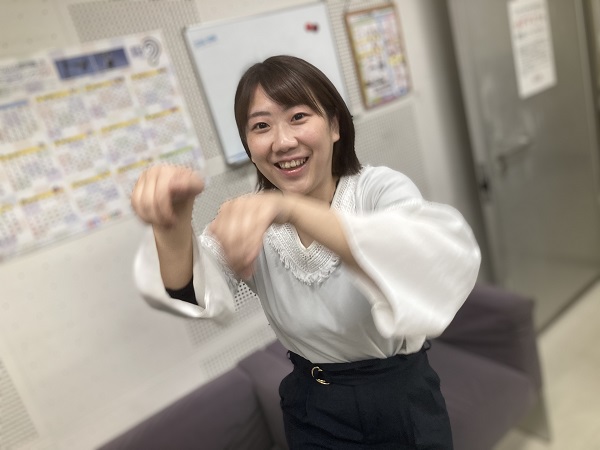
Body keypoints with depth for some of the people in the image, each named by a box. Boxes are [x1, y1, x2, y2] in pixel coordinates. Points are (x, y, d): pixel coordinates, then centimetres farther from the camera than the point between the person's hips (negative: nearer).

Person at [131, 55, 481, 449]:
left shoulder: (380, 189, -19)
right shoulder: (255, 221, -9)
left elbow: (448, 259, -41)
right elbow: (192, 291, -26)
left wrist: (291, 208, -51)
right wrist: (173, 220, -47)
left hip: (404, 398, -1)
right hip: (314, 410, 2)